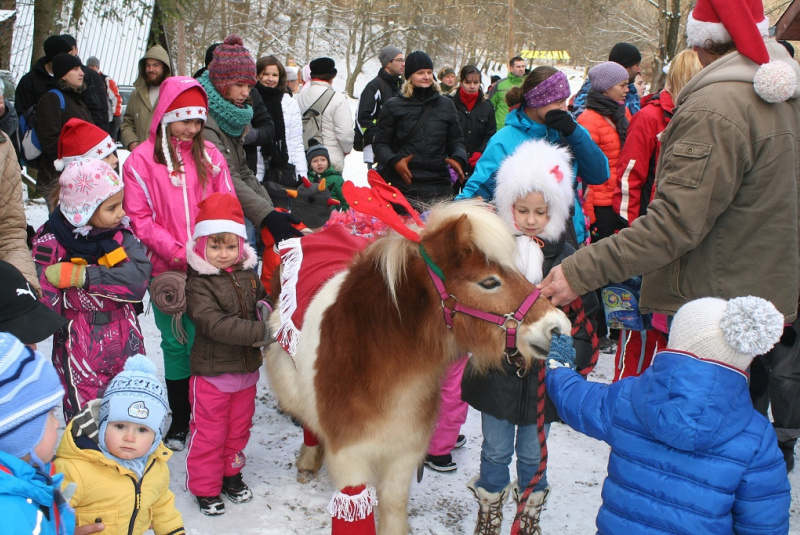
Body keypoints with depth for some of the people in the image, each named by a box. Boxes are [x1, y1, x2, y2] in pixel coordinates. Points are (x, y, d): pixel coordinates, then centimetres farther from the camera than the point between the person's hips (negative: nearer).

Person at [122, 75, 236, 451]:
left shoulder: (209, 155, 7)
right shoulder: (142, 160, 0)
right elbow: (139, 218, -4)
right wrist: (177, 251, -14)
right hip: (167, 271, -1)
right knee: (176, 344, 8)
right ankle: (180, 421, 22)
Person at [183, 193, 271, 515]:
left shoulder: (248, 274, 3)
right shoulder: (198, 283, -16)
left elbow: (262, 299, 20)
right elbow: (216, 324, -27)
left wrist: (267, 308, -6)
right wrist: (260, 331, -33)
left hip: (247, 368, 6)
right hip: (212, 371, -6)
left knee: (239, 428, 20)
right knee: (208, 433, 6)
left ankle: (231, 474, 39)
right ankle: (205, 488, 21)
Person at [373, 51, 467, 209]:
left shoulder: (446, 105, 16)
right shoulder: (394, 107, 9)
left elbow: (456, 141, 19)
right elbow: (380, 143, 7)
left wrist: (458, 159, -4)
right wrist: (393, 161, -13)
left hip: (438, 185, 2)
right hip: (401, 183, -2)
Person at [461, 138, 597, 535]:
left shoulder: (566, 259, -4)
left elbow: (583, 317, 1)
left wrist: (573, 356, -11)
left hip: (543, 378, 1)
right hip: (497, 372, 0)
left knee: (532, 454, 16)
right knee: (496, 451, 14)